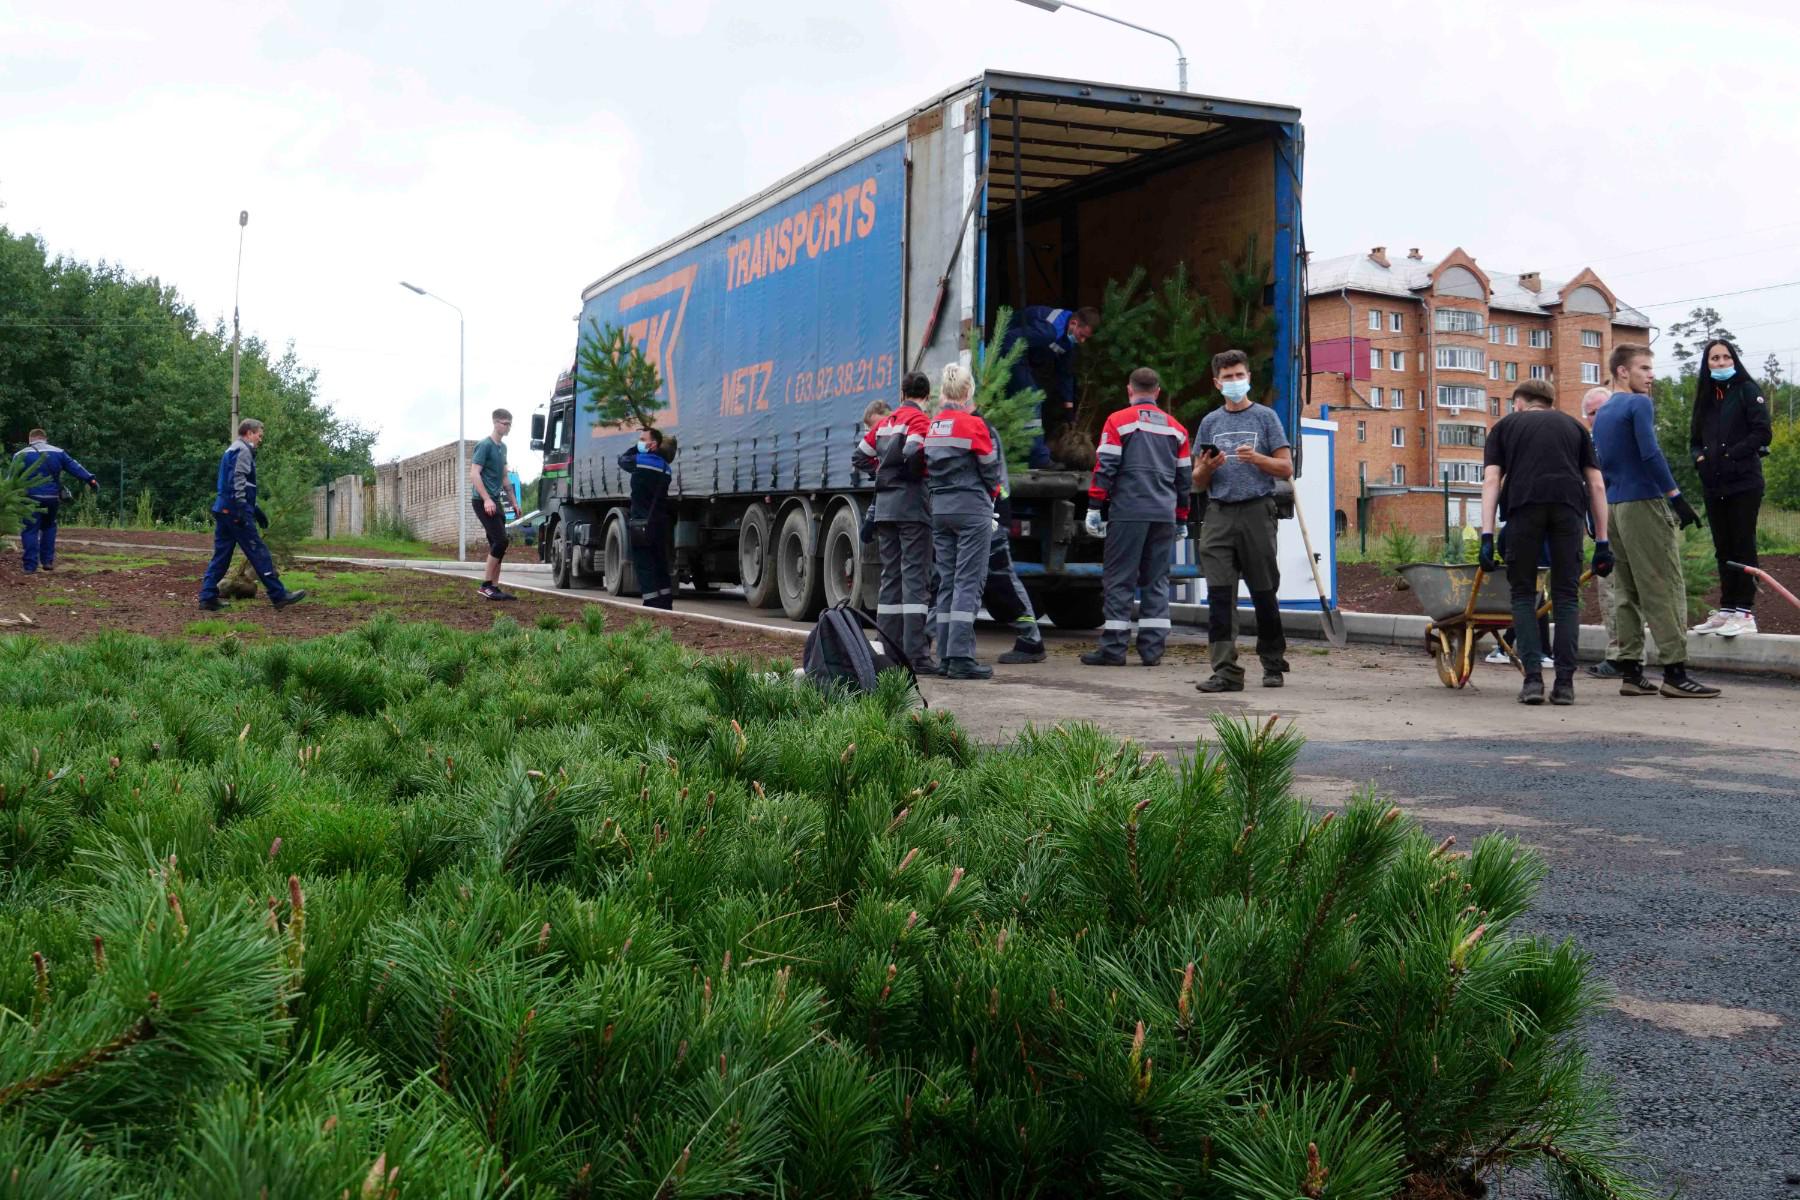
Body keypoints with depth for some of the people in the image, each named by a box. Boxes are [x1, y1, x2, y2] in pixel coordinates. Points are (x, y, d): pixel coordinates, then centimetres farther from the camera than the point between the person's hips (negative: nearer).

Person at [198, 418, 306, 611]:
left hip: (223, 509, 10)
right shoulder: (243, 450, -8)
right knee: (259, 553, -7)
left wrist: (256, 510, 28)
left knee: (221, 555, 9)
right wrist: (241, 510, -24)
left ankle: (208, 597, 5)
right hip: (234, 510, -10)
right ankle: (278, 595, -5)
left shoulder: (232, 450, 24)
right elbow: (237, 481, -19)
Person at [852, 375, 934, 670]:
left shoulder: (885, 421, 18)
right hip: (912, 505, -7)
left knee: (890, 577, 11)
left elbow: (859, 456, 22)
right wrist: (923, 473, -3)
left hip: (884, 505, 7)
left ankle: (887, 649, 13)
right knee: (915, 577, -8)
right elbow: (913, 452, -21)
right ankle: (916, 654, -11)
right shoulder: (919, 419, -5)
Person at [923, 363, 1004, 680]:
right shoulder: (973, 424, -10)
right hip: (971, 509, -6)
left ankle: (946, 657, 11)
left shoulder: (931, 427, 9)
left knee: (947, 582, 11)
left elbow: (926, 472, 11)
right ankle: (961, 659, -11)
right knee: (968, 582, -7)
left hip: (940, 510, 6)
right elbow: (991, 469, -2)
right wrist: (991, 495, 16)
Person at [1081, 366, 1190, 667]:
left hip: (1128, 513, -4)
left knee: (1119, 580, -1)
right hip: (1165, 515, 4)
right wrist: (1181, 517, 25)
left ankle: (1113, 648, -3)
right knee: (1157, 580, 9)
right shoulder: (1176, 428, 15)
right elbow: (1185, 477, 18)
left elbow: (1105, 468, -6)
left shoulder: (1118, 421, 0)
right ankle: (1152, 648, 7)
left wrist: (1094, 507, -2)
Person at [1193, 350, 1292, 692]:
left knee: (1264, 593, 3)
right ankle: (1226, 671, -6)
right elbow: (1198, 481, 16)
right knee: (1219, 595, -6)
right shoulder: (1210, 422, 15)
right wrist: (1208, 468, -5)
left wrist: (1256, 458, -14)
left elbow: (1286, 468, 3)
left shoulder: (1265, 417, 7)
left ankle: (1273, 665, 17)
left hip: (1256, 511, -2)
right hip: (1219, 514, 3)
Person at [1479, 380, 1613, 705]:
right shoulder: (1572, 425, 29)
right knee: (1566, 595, 9)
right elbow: (1597, 485, 19)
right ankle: (1564, 682, 4)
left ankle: (1533, 678, -1)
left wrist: (1487, 536, 2)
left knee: (1523, 594, 9)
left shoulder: (1505, 425, 25)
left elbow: (1491, 480, 8)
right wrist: (1602, 542, 19)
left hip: (1523, 504, -1)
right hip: (1569, 505, 1)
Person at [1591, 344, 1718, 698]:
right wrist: (1677, 497, -17)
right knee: (1665, 589, -7)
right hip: (1643, 503, -8)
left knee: (1627, 592, 9)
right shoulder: (1638, 404, -7)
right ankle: (1675, 672, -9)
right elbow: (1650, 455, -19)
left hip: (1613, 508, 8)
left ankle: (1630, 672, 8)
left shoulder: (1603, 414, 18)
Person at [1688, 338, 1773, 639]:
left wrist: (1731, 455, -15)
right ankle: (1726, 609, 14)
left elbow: (1763, 432, -9)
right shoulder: (1705, 397, 16)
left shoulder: (1747, 390, -1)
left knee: (1743, 546, -6)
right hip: (1714, 486, 6)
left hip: (1744, 482, -6)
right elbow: (1695, 438, 19)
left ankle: (1745, 611, -5)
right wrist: (1699, 457, -1)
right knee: (1723, 549, 9)